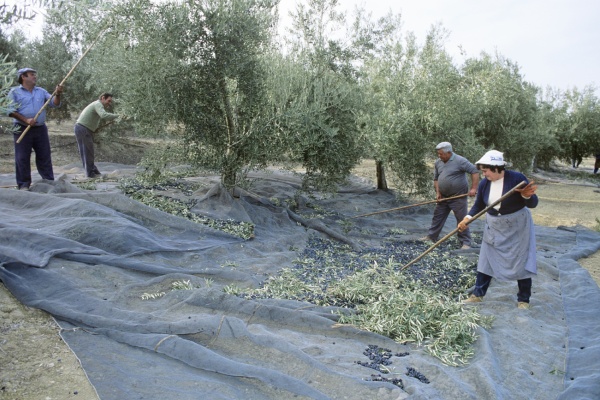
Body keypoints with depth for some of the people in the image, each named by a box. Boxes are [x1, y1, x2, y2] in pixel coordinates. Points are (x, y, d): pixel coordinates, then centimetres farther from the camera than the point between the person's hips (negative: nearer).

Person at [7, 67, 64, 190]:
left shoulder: (41, 91, 13)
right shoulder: (15, 92, 2)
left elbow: (55, 103, 5)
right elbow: (11, 111, -5)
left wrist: (57, 94, -15)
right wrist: (26, 120, -16)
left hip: (40, 129, 3)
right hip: (22, 129, -3)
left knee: (45, 157, 6)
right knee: (22, 158, 0)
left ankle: (49, 181, 12)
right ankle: (24, 184, 5)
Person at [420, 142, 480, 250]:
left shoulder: (460, 161, -15)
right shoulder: (438, 163, 6)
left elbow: (475, 171, -16)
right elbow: (436, 178, 15)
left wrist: (473, 188, -20)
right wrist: (437, 192, 3)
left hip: (458, 197, -6)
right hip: (443, 197, 7)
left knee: (462, 220, -2)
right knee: (437, 216, 12)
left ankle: (466, 243, 5)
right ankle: (431, 237, 23)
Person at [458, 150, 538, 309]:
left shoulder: (516, 178, -20)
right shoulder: (484, 183, -7)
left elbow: (533, 204, -16)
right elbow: (478, 205, 2)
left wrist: (526, 196, -38)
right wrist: (467, 219, -14)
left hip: (517, 227, -4)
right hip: (494, 228, 4)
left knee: (521, 263, 4)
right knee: (486, 261, 8)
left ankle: (523, 300, 19)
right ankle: (477, 294, 19)